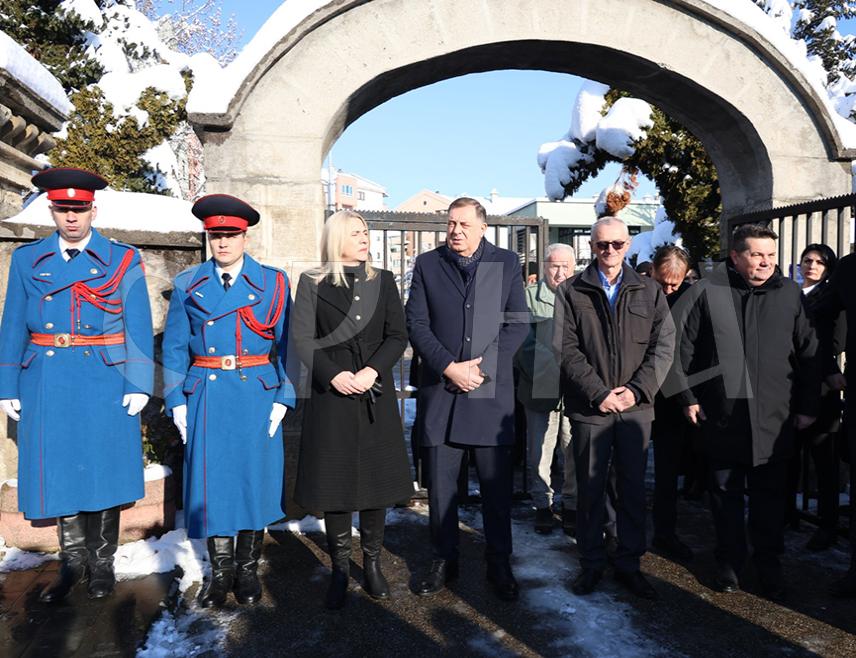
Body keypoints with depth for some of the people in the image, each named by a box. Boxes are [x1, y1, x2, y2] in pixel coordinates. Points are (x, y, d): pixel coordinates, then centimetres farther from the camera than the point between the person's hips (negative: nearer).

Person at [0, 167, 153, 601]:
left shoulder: (123, 260, 1)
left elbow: (139, 328, -2)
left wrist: (138, 385, -8)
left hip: (105, 383, -2)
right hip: (48, 383, 2)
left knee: (102, 468, 6)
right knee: (58, 470, 8)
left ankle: (102, 562, 23)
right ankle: (72, 561, 26)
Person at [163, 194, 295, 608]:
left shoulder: (273, 282, 3)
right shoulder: (187, 284, 7)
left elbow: (287, 345, 1)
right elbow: (174, 348, 8)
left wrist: (283, 399, -6)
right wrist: (177, 401, 1)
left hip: (256, 395, -1)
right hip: (206, 398, 1)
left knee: (255, 478, 5)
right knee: (210, 482, 3)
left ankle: (247, 570, 23)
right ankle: (220, 572, 21)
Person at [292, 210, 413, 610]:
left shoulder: (383, 281, 9)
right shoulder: (312, 283, 3)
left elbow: (397, 335, 2)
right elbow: (302, 338, -4)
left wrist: (372, 371, -13)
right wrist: (334, 374, -16)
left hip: (376, 395, 2)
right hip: (331, 395, -2)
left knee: (376, 478, 6)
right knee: (334, 482, 3)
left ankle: (372, 564, 22)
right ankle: (339, 569, 18)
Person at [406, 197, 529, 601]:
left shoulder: (507, 264, 6)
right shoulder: (427, 264, 7)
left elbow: (518, 324, 1)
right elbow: (415, 323, 1)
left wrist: (482, 367, -9)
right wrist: (450, 367, -10)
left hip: (492, 391, 0)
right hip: (440, 389, 1)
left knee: (497, 484, 6)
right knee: (440, 483, 8)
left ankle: (499, 564, 22)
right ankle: (443, 560, 25)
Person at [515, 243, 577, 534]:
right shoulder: (528, 297, 1)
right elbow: (523, 344, 0)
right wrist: (537, 376, -7)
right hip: (540, 390, 0)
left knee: (575, 454, 8)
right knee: (539, 453, 8)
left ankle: (571, 505, 25)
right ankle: (542, 505, 24)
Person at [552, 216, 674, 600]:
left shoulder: (649, 291, 8)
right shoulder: (571, 292, 3)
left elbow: (663, 346, 2)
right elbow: (566, 350, -4)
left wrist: (636, 389, -10)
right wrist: (598, 393, -12)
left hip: (636, 407, 2)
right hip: (589, 408, -1)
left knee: (633, 489, 9)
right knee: (590, 489, 7)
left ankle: (629, 564, 24)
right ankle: (591, 563, 22)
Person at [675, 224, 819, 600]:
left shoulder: (790, 295, 3)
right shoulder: (706, 293, -2)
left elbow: (809, 354, 7)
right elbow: (684, 348, 1)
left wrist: (808, 406, 5)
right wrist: (688, 398, -1)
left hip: (774, 419, 1)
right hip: (721, 417, 0)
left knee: (770, 499, 10)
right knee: (726, 495, 12)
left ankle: (769, 567, 26)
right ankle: (729, 563, 28)